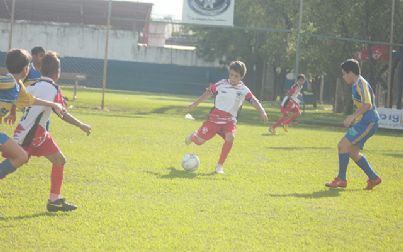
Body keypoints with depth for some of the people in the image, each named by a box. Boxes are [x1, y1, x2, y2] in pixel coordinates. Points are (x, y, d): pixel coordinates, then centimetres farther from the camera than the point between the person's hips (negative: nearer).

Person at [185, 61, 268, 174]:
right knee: (199, 141, 0)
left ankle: (219, 165, -14)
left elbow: (254, 101, -14)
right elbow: (208, 92, 6)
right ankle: (193, 136, 42)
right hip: (215, 118, 0)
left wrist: (262, 111, -31)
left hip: (230, 120, 0)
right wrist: (195, 104, 12)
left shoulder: (244, 90, -5)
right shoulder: (221, 84, -6)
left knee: (230, 138, -28)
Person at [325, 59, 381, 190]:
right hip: (364, 122, 10)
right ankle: (373, 178, 16)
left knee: (343, 145, -13)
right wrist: (353, 118, 18)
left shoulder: (361, 84, -15)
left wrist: (353, 116, -19)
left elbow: (367, 105, -26)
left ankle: (341, 179, -8)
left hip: (367, 122, -10)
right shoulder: (356, 84, 16)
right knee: (352, 151, 12)